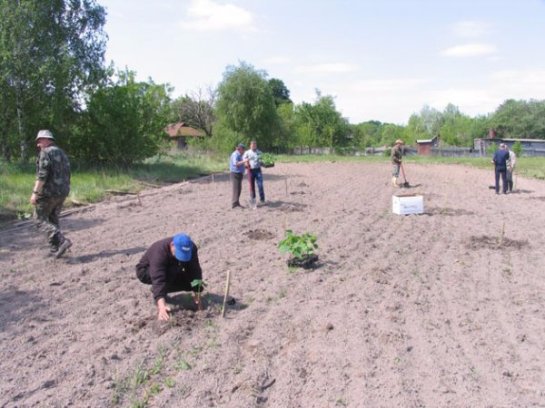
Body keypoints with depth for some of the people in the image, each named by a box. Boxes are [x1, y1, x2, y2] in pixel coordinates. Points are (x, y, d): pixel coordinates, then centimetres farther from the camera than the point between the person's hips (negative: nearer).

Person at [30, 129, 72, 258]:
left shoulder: (45, 153, -11)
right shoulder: (62, 153, 16)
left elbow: (42, 175, -21)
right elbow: (67, 175, 18)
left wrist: (35, 192, -20)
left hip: (48, 193, -8)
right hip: (62, 193, 8)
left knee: (41, 220, 1)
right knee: (53, 220, 15)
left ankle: (62, 240, -16)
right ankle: (55, 250, 14)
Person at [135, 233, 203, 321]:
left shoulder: (191, 248, -23)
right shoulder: (159, 251, -39)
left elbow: (195, 271, -23)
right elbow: (158, 280, -47)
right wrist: (161, 305, -57)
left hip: (170, 272, 6)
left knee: (191, 280, -13)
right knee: (172, 271, -34)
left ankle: (163, 290, 5)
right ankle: (159, 299, -13)